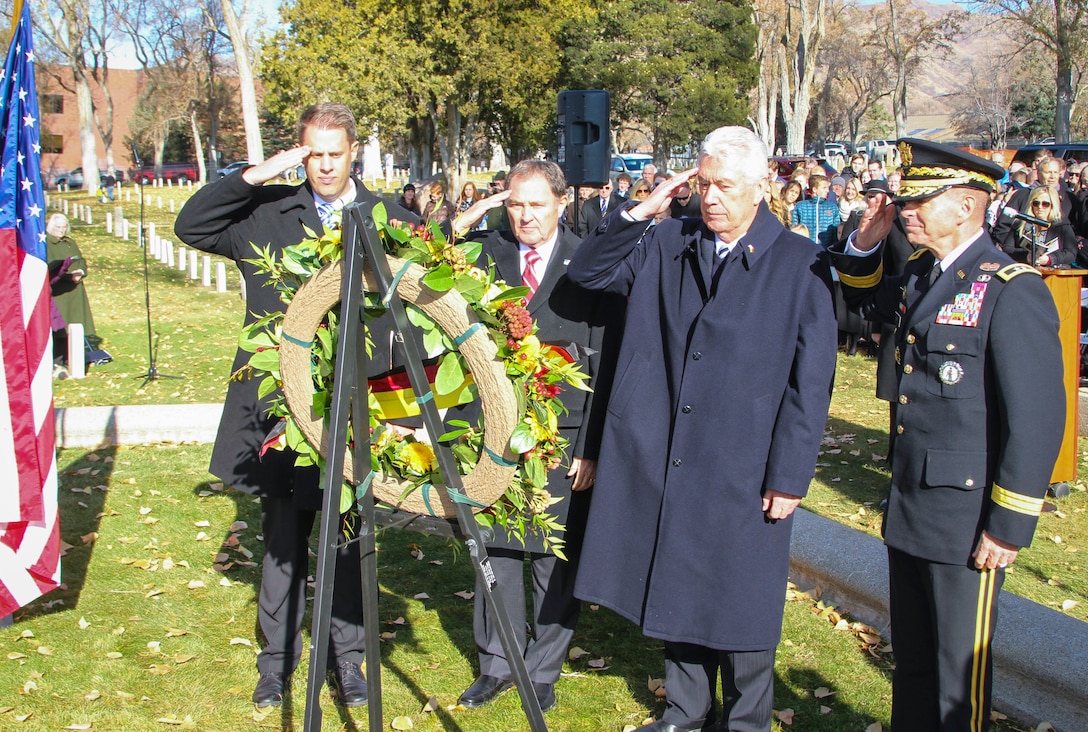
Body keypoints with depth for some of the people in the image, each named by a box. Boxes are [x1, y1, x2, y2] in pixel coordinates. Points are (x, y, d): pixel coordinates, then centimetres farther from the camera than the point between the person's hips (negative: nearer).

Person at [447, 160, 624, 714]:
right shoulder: (485, 253, 6)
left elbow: (606, 363, -4)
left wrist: (592, 448, -8)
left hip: (564, 438, -2)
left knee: (557, 558, 8)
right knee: (495, 551, 10)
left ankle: (543, 669, 25)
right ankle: (496, 664, 28)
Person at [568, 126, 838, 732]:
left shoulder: (802, 265, -8)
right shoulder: (669, 245, 5)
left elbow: (811, 382, -8)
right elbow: (587, 272, 7)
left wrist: (789, 477, -11)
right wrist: (640, 212, -5)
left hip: (746, 471, -4)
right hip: (665, 461, 4)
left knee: (742, 601, 9)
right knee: (677, 590, 16)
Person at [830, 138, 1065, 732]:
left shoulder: (1013, 291, -17)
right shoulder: (919, 276, 8)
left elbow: (1039, 418, -19)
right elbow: (867, 301, 31)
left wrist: (1010, 526, -19)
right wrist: (864, 244, 10)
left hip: (967, 520, -8)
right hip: (908, 508, 8)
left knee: (960, 673, 7)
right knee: (911, 660, 21)